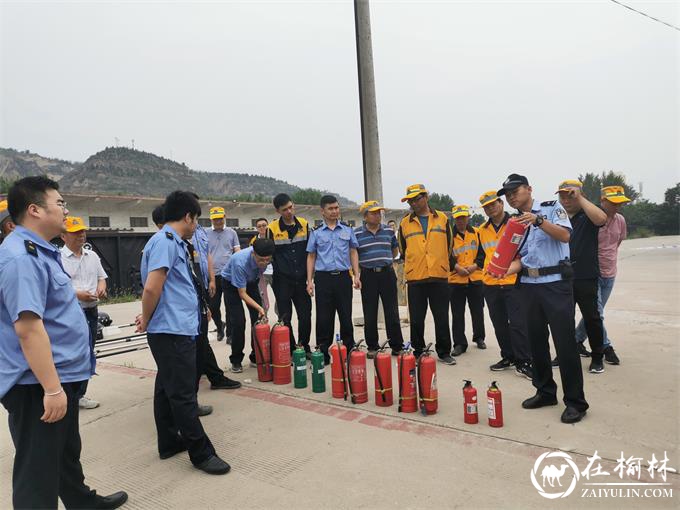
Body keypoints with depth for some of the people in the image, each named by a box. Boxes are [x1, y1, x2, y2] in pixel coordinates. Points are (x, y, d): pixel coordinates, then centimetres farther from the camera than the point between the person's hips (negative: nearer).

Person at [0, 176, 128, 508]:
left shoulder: (39, 251, 12)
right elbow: (27, 326, -30)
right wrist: (51, 388, -29)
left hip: (60, 376, 11)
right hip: (39, 386, -11)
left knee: (66, 451, 27)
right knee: (39, 468, 5)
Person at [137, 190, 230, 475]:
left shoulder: (172, 242, 15)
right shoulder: (166, 241, -16)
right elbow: (152, 288, -23)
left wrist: (148, 319, 12)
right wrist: (146, 321, -8)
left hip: (174, 329, 10)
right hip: (173, 331, -10)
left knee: (168, 388, 18)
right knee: (183, 394, -2)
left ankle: (169, 443, 31)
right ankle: (201, 453, 7)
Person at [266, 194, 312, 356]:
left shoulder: (304, 224, 4)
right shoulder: (272, 229, -5)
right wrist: (278, 272, -2)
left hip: (301, 279, 3)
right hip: (282, 281, -3)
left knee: (305, 316, 7)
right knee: (285, 318, 5)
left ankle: (304, 347, 24)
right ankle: (290, 351, 18)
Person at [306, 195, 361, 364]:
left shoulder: (348, 230, 9)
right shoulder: (316, 232, 6)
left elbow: (353, 253, 12)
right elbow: (311, 257, 8)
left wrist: (356, 275, 3)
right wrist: (309, 281, 2)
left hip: (343, 277, 1)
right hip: (323, 278, -1)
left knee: (346, 316, 6)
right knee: (324, 318, 2)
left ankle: (349, 351, 17)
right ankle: (323, 354, 11)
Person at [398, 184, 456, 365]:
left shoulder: (442, 219, 7)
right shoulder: (405, 223, 6)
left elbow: (449, 246, 14)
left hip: (439, 277, 0)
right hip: (414, 278, 0)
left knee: (442, 318, 6)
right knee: (416, 319, 6)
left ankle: (444, 352, 19)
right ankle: (418, 352, 19)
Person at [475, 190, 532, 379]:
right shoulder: (482, 230, 13)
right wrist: (478, 265, 5)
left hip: (512, 281, -5)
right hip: (490, 284, 5)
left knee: (517, 324, -6)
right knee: (499, 324, 14)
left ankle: (523, 362, 3)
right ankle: (508, 357, 27)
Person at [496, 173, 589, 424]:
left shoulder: (552, 208, 1)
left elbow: (565, 235, -14)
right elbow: (520, 258, 13)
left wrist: (538, 220, -25)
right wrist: (506, 270, -6)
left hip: (556, 283, -5)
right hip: (529, 286, 6)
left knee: (564, 341, -5)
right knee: (536, 341, 9)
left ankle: (575, 401, 5)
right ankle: (545, 391, 23)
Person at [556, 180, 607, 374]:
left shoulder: (587, 216, -3)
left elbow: (601, 218, -28)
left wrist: (579, 197, -23)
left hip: (586, 278, -4)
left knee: (592, 318, 5)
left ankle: (597, 357, 19)